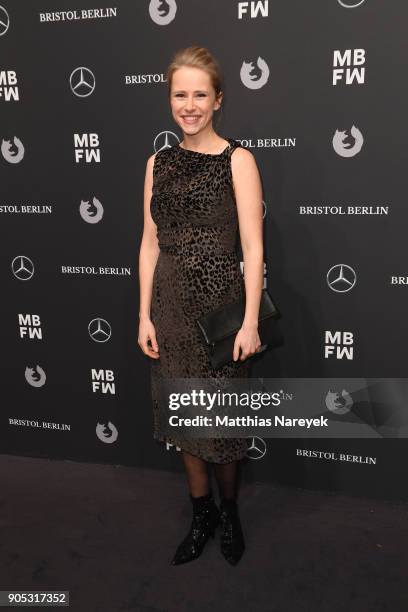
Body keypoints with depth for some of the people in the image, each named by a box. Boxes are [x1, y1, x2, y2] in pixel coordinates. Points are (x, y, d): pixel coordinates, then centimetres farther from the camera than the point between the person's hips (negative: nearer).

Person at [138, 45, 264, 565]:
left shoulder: (237, 160, -6)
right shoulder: (158, 163, 7)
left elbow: (252, 247, -9)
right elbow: (150, 243, 7)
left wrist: (250, 321, -13)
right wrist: (145, 314, 3)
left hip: (220, 299, -4)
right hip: (170, 301, 5)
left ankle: (229, 510, 34)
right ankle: (201, 513, 34)